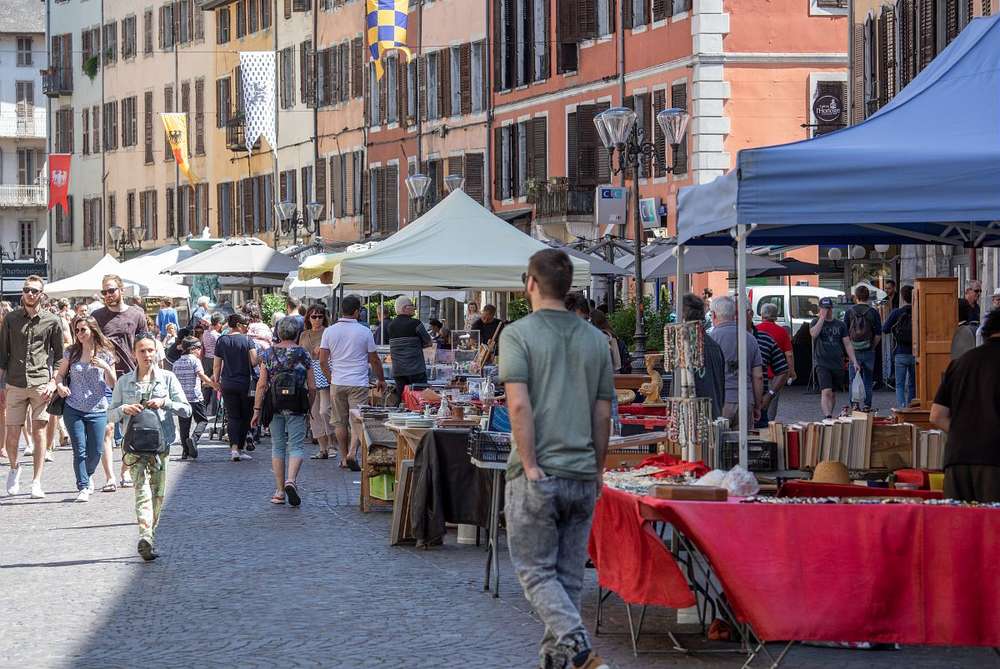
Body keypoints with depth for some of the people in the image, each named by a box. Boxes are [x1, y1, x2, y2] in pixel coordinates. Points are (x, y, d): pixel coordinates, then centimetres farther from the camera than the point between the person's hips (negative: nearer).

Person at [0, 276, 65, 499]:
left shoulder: (52, 321, 4)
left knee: (39, 432, -3)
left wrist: (53, 383, -3)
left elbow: (59, 356, 8)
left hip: (41, 385, -1)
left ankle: (36, 482, 3)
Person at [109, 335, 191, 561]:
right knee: (142, 489, -17)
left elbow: (186, 409, 4)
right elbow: (110, 415, 10)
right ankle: (145, 537, -31)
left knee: (158, 493, 4)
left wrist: (165, 403, -12)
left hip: (160, 443, 2)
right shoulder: (124, 382, 8)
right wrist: (124, 409, -10)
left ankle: (148, 537, 17)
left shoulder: (167, 378, 7)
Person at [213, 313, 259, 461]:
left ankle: (234, 448, -13)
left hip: (228, 384, 1)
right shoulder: (247, 340, -5)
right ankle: (241, 448, 14)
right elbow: (254, 361, -12)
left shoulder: (221, 341, 1)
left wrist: (217, 381, 13)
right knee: (245, 417, 11)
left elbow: (217, 365, 1)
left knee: (232, 417, 3)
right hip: (245, 383, -1)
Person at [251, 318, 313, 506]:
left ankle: (280, 491, 11)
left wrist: (257, 410, 2)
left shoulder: (268, 354, 1)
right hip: (297, 407, -2)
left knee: (277, 447, 11)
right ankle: (290, 480, -22)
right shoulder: (303, 354, -1)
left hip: (274, 405, 2)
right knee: (296, 446, 2)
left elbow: (261, 385, -1)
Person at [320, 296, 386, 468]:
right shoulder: (365, 332, -4)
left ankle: (344, 457, 14)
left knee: (340, 422, 11)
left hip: (337, 383, 3)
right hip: (358, 383, -3)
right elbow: (374, 360, 3)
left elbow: (323, 361, 2)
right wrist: (380, 380, 17)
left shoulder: (329, 331, 2)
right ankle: (352, 452, -20)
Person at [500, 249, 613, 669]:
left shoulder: (518, 334, -7)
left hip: (537, 474, -4)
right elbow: (603, 414, 8)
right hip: (582, 476, 4)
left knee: (535, 569, 2)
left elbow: (519, 405, -16)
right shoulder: (595, 339, 7)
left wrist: (531, 468, -14)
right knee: (570, 574, 12)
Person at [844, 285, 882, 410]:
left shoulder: (849, 312, -2)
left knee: (854, 379, 7)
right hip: (868, 351, 0)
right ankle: (867, 404, 7)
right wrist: (873, 347, 9)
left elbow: (845, 334, 0)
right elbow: (878, 335, -4)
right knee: (868, 380, 9)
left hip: (854, 351, 0)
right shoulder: (873, 312, -3)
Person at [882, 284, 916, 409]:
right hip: (915, 354, 2)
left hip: (900, 354, -2)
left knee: (900, 385, 1)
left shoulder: (896, 313, -7)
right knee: (912, 385, 13)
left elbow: (884, 329, 0)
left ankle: (901, 408, -13)